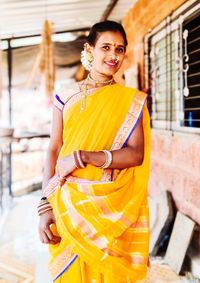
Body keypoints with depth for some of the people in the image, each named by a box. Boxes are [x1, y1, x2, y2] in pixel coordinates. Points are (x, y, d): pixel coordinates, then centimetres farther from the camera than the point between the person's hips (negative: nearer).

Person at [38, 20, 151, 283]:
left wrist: (83, 157, -19)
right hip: (68, 203, 1)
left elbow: (136, 154, -9)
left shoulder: (131, 100, 1)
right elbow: (53, 152, 1)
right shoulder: (66, 97, 3)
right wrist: (46, 206, -8)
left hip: (113, 207, -1)